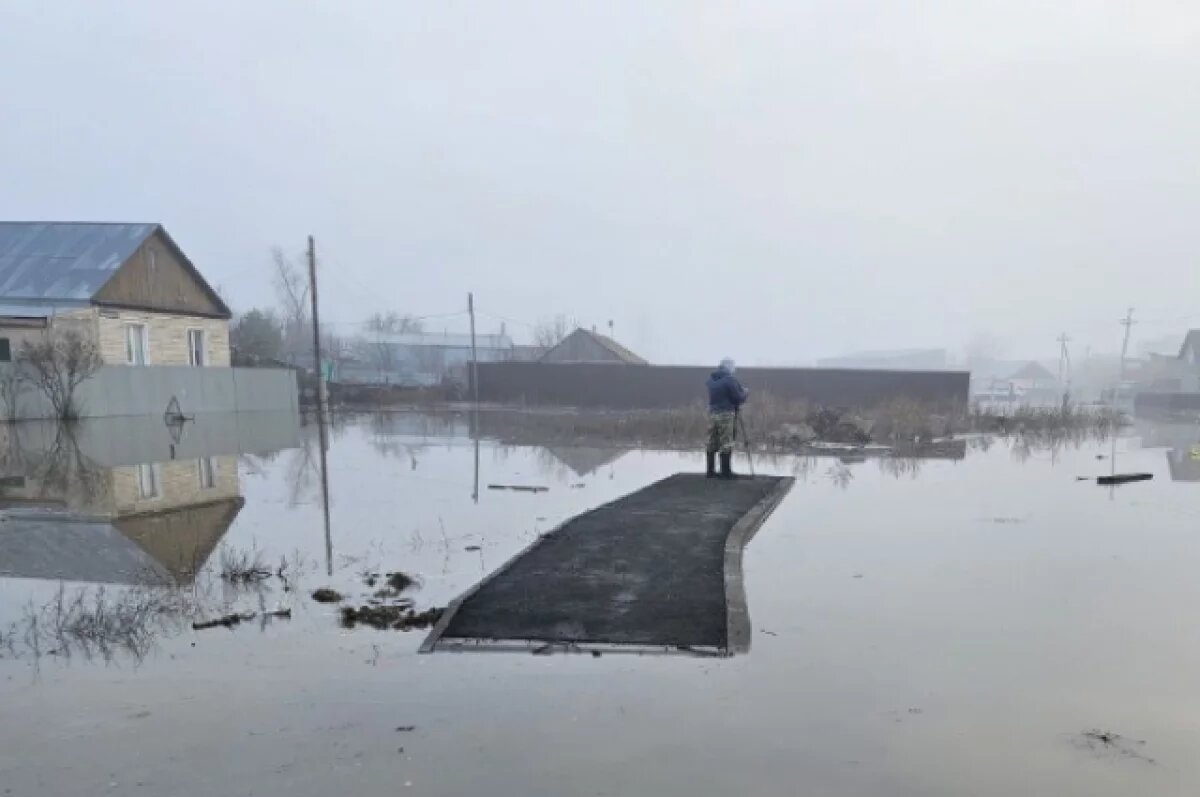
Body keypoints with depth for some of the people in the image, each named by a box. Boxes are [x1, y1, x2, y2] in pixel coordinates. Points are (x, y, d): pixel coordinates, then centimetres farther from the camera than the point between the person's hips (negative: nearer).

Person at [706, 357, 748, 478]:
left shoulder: (711, 379, 9)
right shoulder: (730, 379, -11)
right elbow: (738, 398, -11)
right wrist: (745, 392, 10)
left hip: (712, 413, 6)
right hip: (726, 414, -6)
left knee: (712, 443, 11)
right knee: (726, 444, 0)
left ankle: (711, 471, 15)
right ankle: (726, 472, 3)